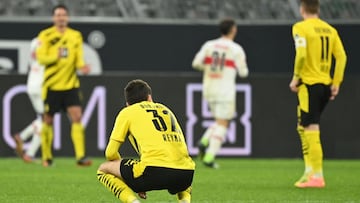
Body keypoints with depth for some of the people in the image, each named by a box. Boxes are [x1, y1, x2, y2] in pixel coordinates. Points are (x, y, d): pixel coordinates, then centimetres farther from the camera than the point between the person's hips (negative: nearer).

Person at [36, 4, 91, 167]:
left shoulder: (75, 36, 7)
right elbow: (41, 57, -11)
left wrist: (82, 66, -17)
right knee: (48, 120, 5)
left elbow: (79, 58, 6)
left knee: (77, 117, -11)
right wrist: (55, 57, -29)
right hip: (51, 85, -2)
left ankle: (80, 156, -14)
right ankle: (46, 157, 20)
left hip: (71, 85, 2)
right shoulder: (45, 36, -2)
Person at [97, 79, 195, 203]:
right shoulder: (165, 109, 30)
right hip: (185, 175, 5)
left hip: (155, 170, -5)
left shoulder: (126, 112, 17)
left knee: (103, 170, 17)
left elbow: (111, 153, 14)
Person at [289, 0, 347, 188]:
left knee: (311, 130, -5)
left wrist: (296, 78, -9)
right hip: (326, 85, 7)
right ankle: (309, 170, 17)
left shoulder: (301, 28, -8)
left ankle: (317, 176, -7)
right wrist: (336, 83, 8)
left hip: (309, 84, -7)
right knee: (303, 128, 19)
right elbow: (341, 56, 5)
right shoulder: (330, 29, 10)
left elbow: (301, 54, -20)